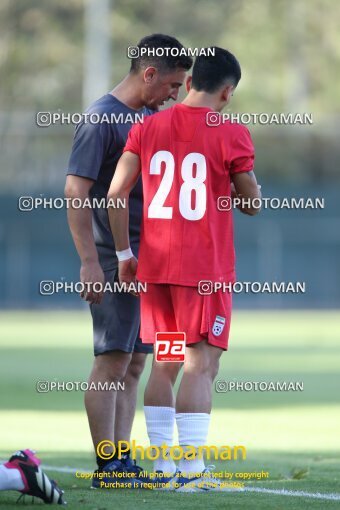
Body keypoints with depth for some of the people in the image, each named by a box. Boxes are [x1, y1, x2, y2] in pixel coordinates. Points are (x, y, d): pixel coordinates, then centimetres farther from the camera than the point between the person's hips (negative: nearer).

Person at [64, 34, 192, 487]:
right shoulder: (102, 119, -12)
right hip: (116, 261, -9)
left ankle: (122, 461, 11)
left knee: (133, 365, 8)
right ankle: (106, 468, -7)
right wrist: (90, 263, -21)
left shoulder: (153, 118, 15)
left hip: (150, 259, 9)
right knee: (113, 361, -8)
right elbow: (75, 191, -16)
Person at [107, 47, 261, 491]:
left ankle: (162, 466, 13)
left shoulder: (148, 128, 6)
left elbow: (116, 193, 1)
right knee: (200, 365, -5)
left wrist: (124, 253, 8)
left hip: (155, 266, 5)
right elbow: (251, 204, 0)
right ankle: (193, 468, -10)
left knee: (165, 364, 12)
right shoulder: (231, 134, -6)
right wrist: (253, 188, 23)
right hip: (206, 268, -5)